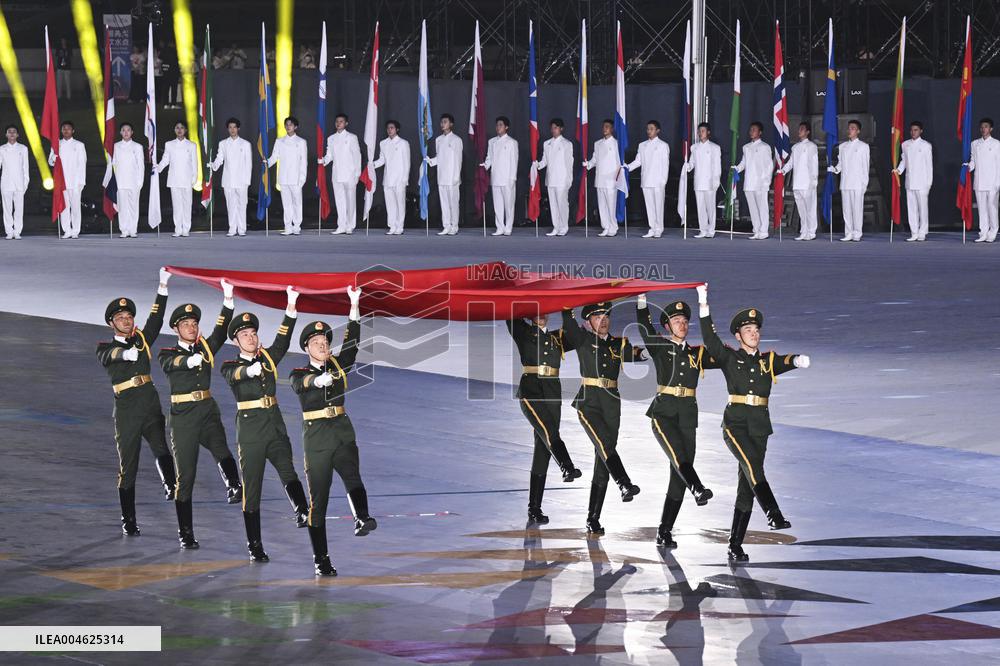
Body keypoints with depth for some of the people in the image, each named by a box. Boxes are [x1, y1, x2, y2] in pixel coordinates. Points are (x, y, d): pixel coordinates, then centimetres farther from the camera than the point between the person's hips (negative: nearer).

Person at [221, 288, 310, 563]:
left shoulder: (268, 357, 12)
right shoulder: (230, 367, 1)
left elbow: (283, 339, -3)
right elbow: (234, 375, -22)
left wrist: (291, 306, -17)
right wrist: (249, 370, -45)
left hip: (276, 428, 2)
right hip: (250, 431, -2)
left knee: (288, 472, -22)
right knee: (251, 488, 0)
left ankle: (302, 512, -40)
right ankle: (254, 546, 3)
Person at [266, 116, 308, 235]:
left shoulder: (301, 142, 6)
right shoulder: (279, 142, 14)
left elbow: (304, 161, 2)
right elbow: (274, 157, 9)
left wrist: (302, 178, -6)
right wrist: (266, 164, -12)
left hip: (295, 178, -3)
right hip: (283, 178, 3)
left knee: (297, 202, -4)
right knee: (286, 203, 2)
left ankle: (297, 227, 1)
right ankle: (288, 228, 3)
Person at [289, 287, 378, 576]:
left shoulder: (338, 365, 10)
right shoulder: (299, 375, 3)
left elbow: (352, 342, -4)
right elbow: (301, 385, -21)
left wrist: (354, 306, -16)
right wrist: (317, 380, -44)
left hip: (342, 433, 2)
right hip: (316, 438, -2)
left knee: (352, 477, -28)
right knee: (318, 498, 0)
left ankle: (362, 518, -47)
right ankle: (321, 558, 4)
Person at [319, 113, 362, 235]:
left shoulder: (352, 137, 1)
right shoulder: (331, 138, 13)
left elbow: (357, 155, 0)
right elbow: (329, 155, 13)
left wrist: (357, 174, -6)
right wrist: (323, 160, -9)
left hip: (349, 174, -4)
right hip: (336, 173, 4)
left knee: (350, 200, -2)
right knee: (339, 200, 3)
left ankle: (350, 226, 3)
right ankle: (341, 226, 5)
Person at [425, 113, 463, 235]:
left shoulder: (456, 140, -4)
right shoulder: (438, 139, 13)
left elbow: (458, 159, -6)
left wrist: (456, 177, -11)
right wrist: (430, 161, -2)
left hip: (452, 178, -6)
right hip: (441, 177, 6)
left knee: (453, 202, -3)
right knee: (444, 202, 5)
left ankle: (454, 227, 1)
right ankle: (446, 227, 8)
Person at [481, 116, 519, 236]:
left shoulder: (511, 142, 1)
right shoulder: (492, 142, 14)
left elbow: (514, 161, -2)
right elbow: (489, 158, 16)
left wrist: (512, 178, -7)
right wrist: (485, 166, -6)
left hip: (508, 179, -4)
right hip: (495, 179, 4)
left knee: (508, 204, -2)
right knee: (497, 204, 4)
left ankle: (508, 229, 1)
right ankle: (500, 228, 7)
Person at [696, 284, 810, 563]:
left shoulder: (768, 360, 13)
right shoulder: (729, 358, 7)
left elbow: (784, 363, -6)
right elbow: (710, 338, -6)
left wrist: (798, 360, -31)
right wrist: (703, 304, -16)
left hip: (759, 427, 3)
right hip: (735, 423, -3)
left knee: (746, 488, 2)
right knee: (752, 466, -30)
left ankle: (735, 546, 5)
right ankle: (774, 516, -44)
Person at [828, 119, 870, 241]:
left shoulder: (863, 146, 3)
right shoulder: (842, 146, 15)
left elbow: (865, 166, 0)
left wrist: (865, 184, -6)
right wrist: (835, 169, -5)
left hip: (858, 184, -4)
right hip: (845, 183, 4)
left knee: (857, 208, -5)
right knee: (846, 208, 4)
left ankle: (857, 234, -2)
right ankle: (848, 233, 8)